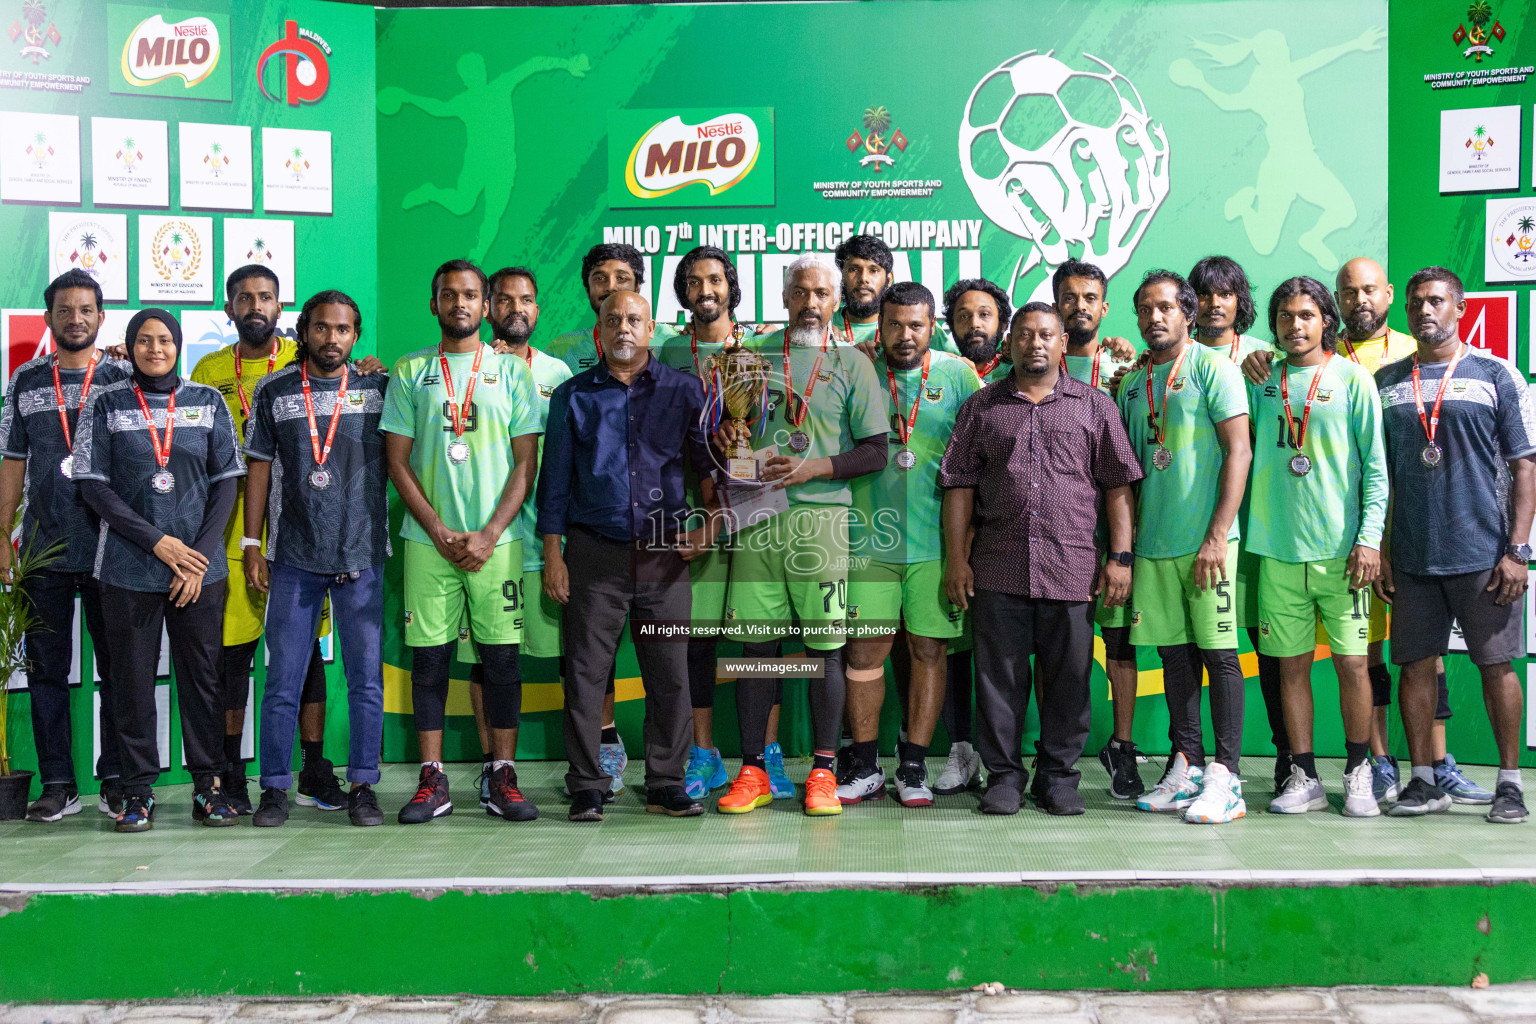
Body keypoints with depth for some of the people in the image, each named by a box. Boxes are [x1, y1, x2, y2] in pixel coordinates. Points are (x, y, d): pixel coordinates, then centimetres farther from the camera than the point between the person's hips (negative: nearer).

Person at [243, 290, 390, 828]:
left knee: (366, 677, 2)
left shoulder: (380, 388, 5)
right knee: (283, 679, 3)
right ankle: (274, 788, 14)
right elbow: (259, 469, 7)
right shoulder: (274, 391, 6)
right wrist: (253, 546, 4)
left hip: (362, 556, 0)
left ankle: (363, 786, 12)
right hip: (293, 558, 0)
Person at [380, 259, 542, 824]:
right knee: (429, 656, 2)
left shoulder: (511, 370, 7)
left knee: (501, 655, 1)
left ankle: (504, 778, 10)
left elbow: (527, 460, 3)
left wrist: (489, 534, -8)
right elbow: (397, 460, 5)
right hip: (429, 539, 1)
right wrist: (439, 532, -6)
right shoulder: (410, 371, 9)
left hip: (496, 539, 0)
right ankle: (432, 781, 10)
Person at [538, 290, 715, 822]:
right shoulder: (573, 395, 9)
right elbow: (555, 479, 8)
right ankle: (586, 787, 10)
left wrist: (710, 524, 1)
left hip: (664, 553, 1)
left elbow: (711, 463, 13)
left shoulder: (684, 390, 9)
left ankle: (666, 785, 13)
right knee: (586, 672, 0)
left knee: (670, 673, 2)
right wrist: (552, 554, 3)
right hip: (594, 552, 0)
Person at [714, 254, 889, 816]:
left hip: (820, 516, -2)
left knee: (825, 644, 0)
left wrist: (813, 468, -11)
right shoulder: (756, 352, 14)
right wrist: (724, 433, -1)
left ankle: (823, 771, 9)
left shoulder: (851, 363, 6)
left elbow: (876, 452, 1)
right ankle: (752, 771, 12)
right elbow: (728, 423, 22)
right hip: (757, 515, 2)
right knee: (755, 642, 4)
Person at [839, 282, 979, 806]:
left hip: (936, 541, 0)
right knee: (864, 649, 0)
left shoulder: (959, 375, 5)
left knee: (930, 649, 4)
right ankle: (864, 767, 12)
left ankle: (913, 766, 15)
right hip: (871, 536, 0)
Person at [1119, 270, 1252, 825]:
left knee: (1219, 655, -3)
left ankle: (1225, 778, 1)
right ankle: (1186, 768, 18)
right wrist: (1126, 544, 12)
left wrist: (1217, 537, -16)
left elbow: (1239, 452, -10)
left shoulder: (1212, 367, -3)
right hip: (1153, 545, 6)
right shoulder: (1133, 382, 15)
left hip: (1205, 542, -6)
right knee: (1174, 654, 10)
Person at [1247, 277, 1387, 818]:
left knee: (1352, 663, 1)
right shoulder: (1262, 381, 10)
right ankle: (1304, 778, 15)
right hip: (1278, 548, 3)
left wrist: (1369, 537, -8)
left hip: (1340, 547, -2)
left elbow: (1375, 464, -1)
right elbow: (1242, 452, 19)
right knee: (1291, 665, 6)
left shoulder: (1352, 378, 2)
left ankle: (1358, 775, 15)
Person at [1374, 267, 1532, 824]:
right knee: (1415, 665, 5)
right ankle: (1423, 782, 16)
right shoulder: (1386, 381, 10)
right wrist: (1375, 550, 5)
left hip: (1482, 553, -2)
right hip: (1410, 558, 3)